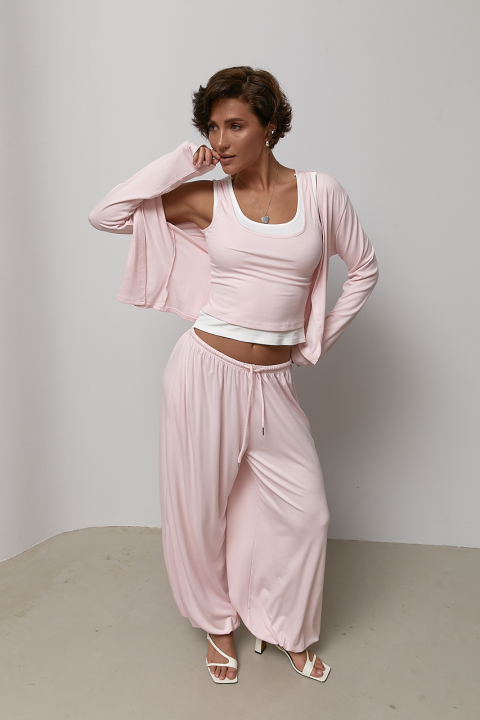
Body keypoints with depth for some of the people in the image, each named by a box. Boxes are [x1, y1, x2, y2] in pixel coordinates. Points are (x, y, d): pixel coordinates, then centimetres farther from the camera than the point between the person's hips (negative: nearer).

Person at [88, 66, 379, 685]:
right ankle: (218, 623, 38)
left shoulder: (320, 191, 1)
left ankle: (288, 629, 36)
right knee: (201, 507, 10)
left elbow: (363, 269, 12)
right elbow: (105, 215, -1)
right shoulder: (206, 199, 1)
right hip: (206, 367, -1)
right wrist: (181, 161, -4)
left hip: (272, 379, 2)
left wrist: (318, 339, 8)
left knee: (305, 510, 8)